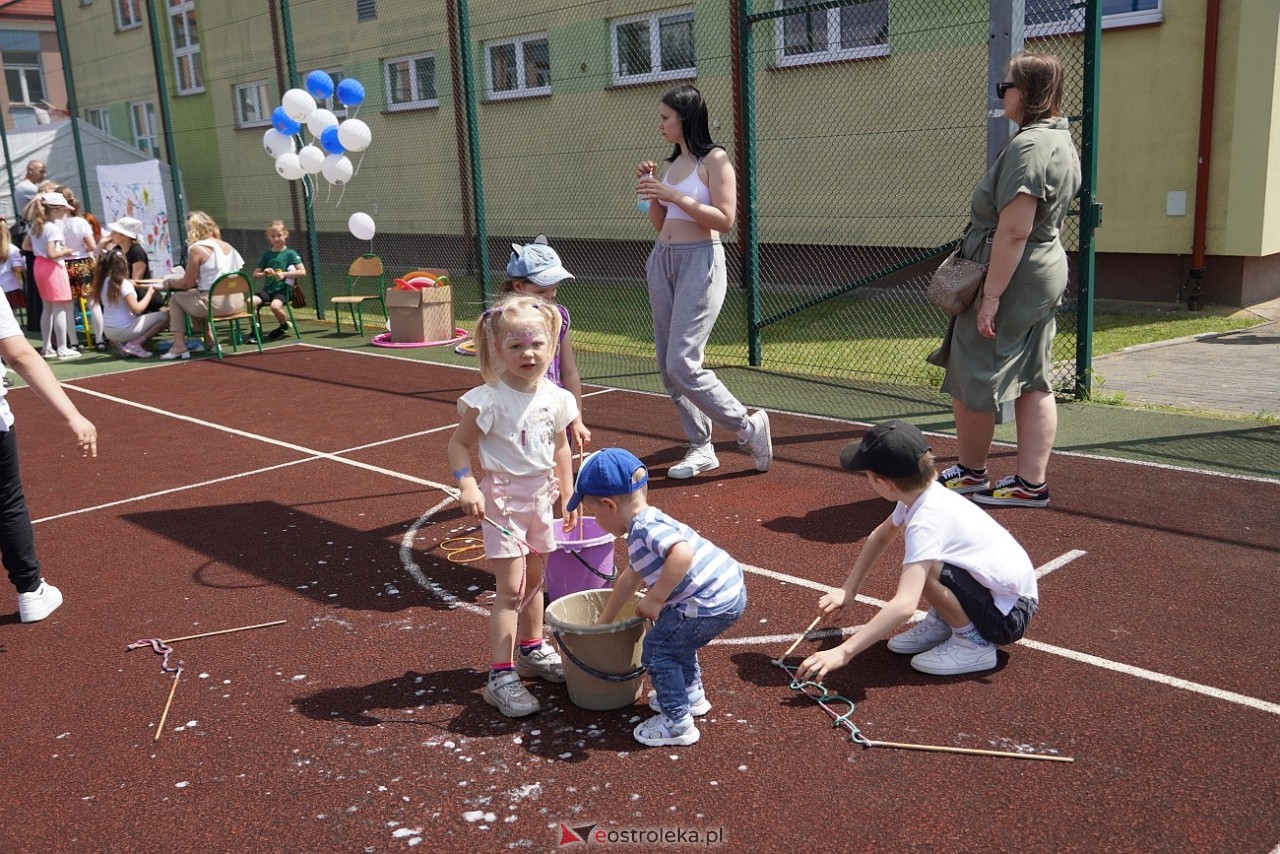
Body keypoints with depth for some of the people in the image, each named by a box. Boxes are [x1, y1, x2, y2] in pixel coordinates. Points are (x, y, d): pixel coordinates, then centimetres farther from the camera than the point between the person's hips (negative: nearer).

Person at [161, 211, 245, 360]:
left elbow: (187, 284, -2)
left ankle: (179, 347, 10)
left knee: (175, 299, 17)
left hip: (215, 304, -7)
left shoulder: (196, 248, -7)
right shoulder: (227, 246, 13)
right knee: (196, 295, 33)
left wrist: (169, 282, 16)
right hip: (236, 302, 7)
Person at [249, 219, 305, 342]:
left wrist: (284, 274, -18)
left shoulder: (290, 254, 1)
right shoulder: (266, 255, 13)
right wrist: (264, 274, -7)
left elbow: (302, 272, -8)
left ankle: (284, 327, -1)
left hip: (282, 290, -4)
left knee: (275, 306, -33)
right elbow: (255, 274, 16)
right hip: (267, 289, 4)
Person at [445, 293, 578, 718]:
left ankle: (532, 650, 39)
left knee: (534, 579, 19)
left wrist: (568, 495, 13)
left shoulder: (556, 398, -2)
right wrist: (467, 486, -25)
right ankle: (501, 676, 0)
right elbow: (458, 445, -11)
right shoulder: (488, 400, -18)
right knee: (511, 588, -7)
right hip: (502, 498, -6)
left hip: (540, 496, 6)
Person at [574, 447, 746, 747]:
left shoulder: (646, 528, -18)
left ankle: (678, 723, 13)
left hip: (712, 603, -10)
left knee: (658, 649, 3)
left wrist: (655, 600, -25)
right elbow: (631, 577, 28)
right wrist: (603, 622, 37)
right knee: (676, 637, 30)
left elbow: (682, 554, -37)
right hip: (730, 589, 10)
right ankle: (692, 695, 46)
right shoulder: (644, 529, 16)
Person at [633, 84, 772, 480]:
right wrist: (650, 190, 4)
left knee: (682, 364, -14)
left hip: (700, 262, -8)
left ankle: (748, 426, 3)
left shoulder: (715, 159, -7)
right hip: (663, 260, 8)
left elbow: (724, 219, -16)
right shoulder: (672, 163, 15)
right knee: (667, 365, 7)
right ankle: (701, 448, 17)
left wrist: (674, 195, -19)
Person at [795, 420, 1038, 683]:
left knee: (924, 572, -29)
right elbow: (881, 536, 16)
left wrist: (843, 652, -41)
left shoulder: (925, 523, -30)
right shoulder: (921, 492, -4)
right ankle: (940, 622, 16)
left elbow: (905, 605, -40)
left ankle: (973, 644, -7)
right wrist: (847, 590, 10)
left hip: (1009, 615, -9)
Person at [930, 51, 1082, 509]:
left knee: (969, 380, 4)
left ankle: (971, 471, 19)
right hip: (1046, 275, 10)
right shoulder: (1061, 140, 13)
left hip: (1013, 280, -10)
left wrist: (991, 295, -24)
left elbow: (1013, 231, -26)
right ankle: (1031, 482, 14)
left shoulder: (1028, 146, -20)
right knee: (1033, 383, 10)